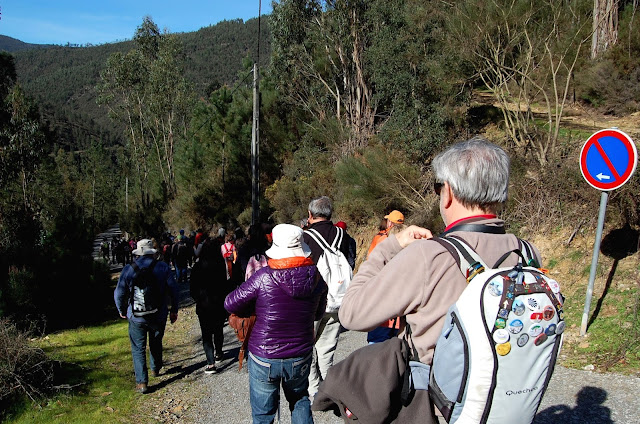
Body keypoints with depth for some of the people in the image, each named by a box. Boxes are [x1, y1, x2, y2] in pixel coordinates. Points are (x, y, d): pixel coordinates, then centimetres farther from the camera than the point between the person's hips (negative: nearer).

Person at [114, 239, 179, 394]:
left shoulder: (128, 270, -8)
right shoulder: (163, 267, -7)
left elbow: (119, 294, -2)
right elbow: (173, 290, -4)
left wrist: (122, 310, 16)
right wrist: (174, 310, 8)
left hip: (137, 317, -1)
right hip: (159, 316, 2)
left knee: (138, 349, 8)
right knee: (156, 343, 24)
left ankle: (142, 382, 4)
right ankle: (156, 369, 42)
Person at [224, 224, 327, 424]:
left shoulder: (263, 277, -18)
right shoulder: (317, 278, -7)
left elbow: (231, 304, -9)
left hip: (264, 357, -3)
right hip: (300, 358, 3)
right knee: (300, 401, 28)